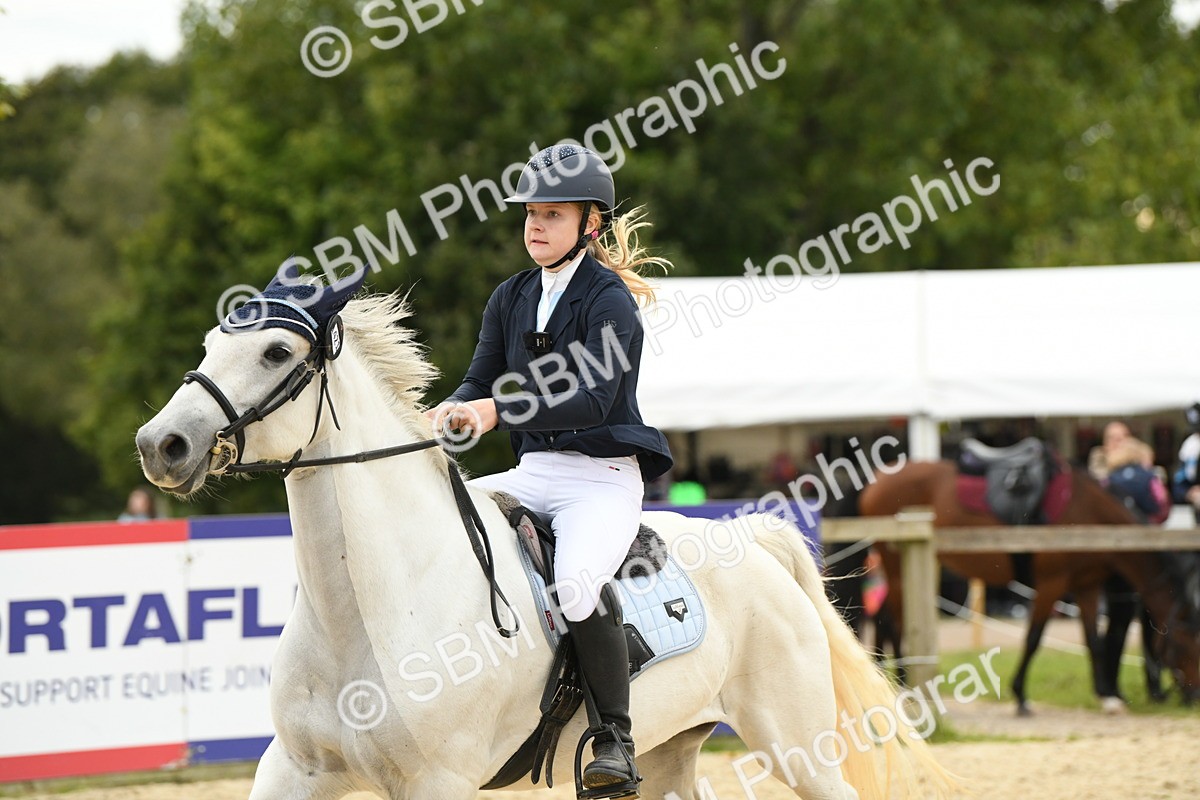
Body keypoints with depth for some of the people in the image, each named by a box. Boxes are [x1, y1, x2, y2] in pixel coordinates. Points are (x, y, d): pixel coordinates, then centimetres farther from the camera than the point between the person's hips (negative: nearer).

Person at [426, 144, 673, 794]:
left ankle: (615, 737, -19)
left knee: (576, 583, -35)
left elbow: (590, 397, -23)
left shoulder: (609, 300, -10)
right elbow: (481, 380, 6)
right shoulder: (511, 299, 12)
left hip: (603, 477, -8)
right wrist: (449, 414, -18)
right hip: (533, 473, 8)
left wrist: (496, 412, -35)